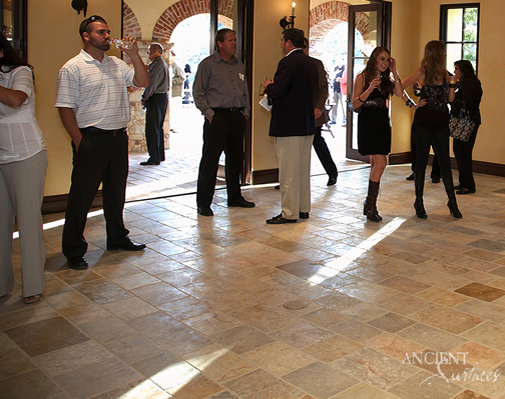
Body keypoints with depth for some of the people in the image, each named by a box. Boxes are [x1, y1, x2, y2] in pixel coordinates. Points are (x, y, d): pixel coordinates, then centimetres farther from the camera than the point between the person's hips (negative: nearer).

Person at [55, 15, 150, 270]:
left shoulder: (117, 64, 13)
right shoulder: (73, 68, -6)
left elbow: (142, 82, 8)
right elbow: (65, 108, -10)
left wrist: (134, 56, -4)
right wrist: (79, 141, -15)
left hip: (119, 137, 6)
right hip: (92, 139, -6)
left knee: (116, 191, 16)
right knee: (82, 195, 0)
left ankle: (117, 238, 32)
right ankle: (73, 251, 10)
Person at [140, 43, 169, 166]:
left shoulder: (157, 64, -14)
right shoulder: (163, 64, 17)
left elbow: (152, 84, -19)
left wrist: (144, 98, -8)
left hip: (155, 99, -10)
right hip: (163, 96, 11)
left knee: (152, 129, -8)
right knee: (158, 128, 16)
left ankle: (154, 158, -6)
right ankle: (160, 155, 21)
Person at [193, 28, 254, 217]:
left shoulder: (238, 65, 16)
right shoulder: (208, 64, -2)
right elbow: (198, 92, -4)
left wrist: (245, 110, 11)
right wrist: (208, 113, -11)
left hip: (237, 116, 6)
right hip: (217, 117, -6)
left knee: (235, 158, 12)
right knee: (210, 159, -5)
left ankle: (235, 197, 25)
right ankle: (203, 203, 2)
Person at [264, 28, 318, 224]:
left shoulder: (288, 62, -15)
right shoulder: (311, 63, 12)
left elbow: (278, 91, -21)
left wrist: (268, 86, -2)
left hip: (289, 125, -9)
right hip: (307, 124, 9)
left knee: (288, 170, -3)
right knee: (303, 169, 15)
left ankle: (289, 213, 1)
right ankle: (303, 208, 23)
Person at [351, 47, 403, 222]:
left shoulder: (387, 80, 13)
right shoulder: (363, 78, -3)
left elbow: (400, 93, -4)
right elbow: (354, 104, -9)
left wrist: (394, 72, -6)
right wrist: (369, 90, -23)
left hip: (383, 123, 7)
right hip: (368, 123, -6)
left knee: (375, 164, 9)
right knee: (381, 162, -15)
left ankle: (370, 204, 18)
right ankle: (371, 205, -7)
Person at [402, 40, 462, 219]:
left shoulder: (444, 73, 12)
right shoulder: (421, 73, -4)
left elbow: (450, 99, 13)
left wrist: (451, 83, 0)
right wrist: (410, 103, -9)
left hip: (441, 123, 5)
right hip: (424, 122, -5)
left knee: (445, 162, 5)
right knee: (422, 161, 3)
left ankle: (452, 202, 12)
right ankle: (419, 202, 12)